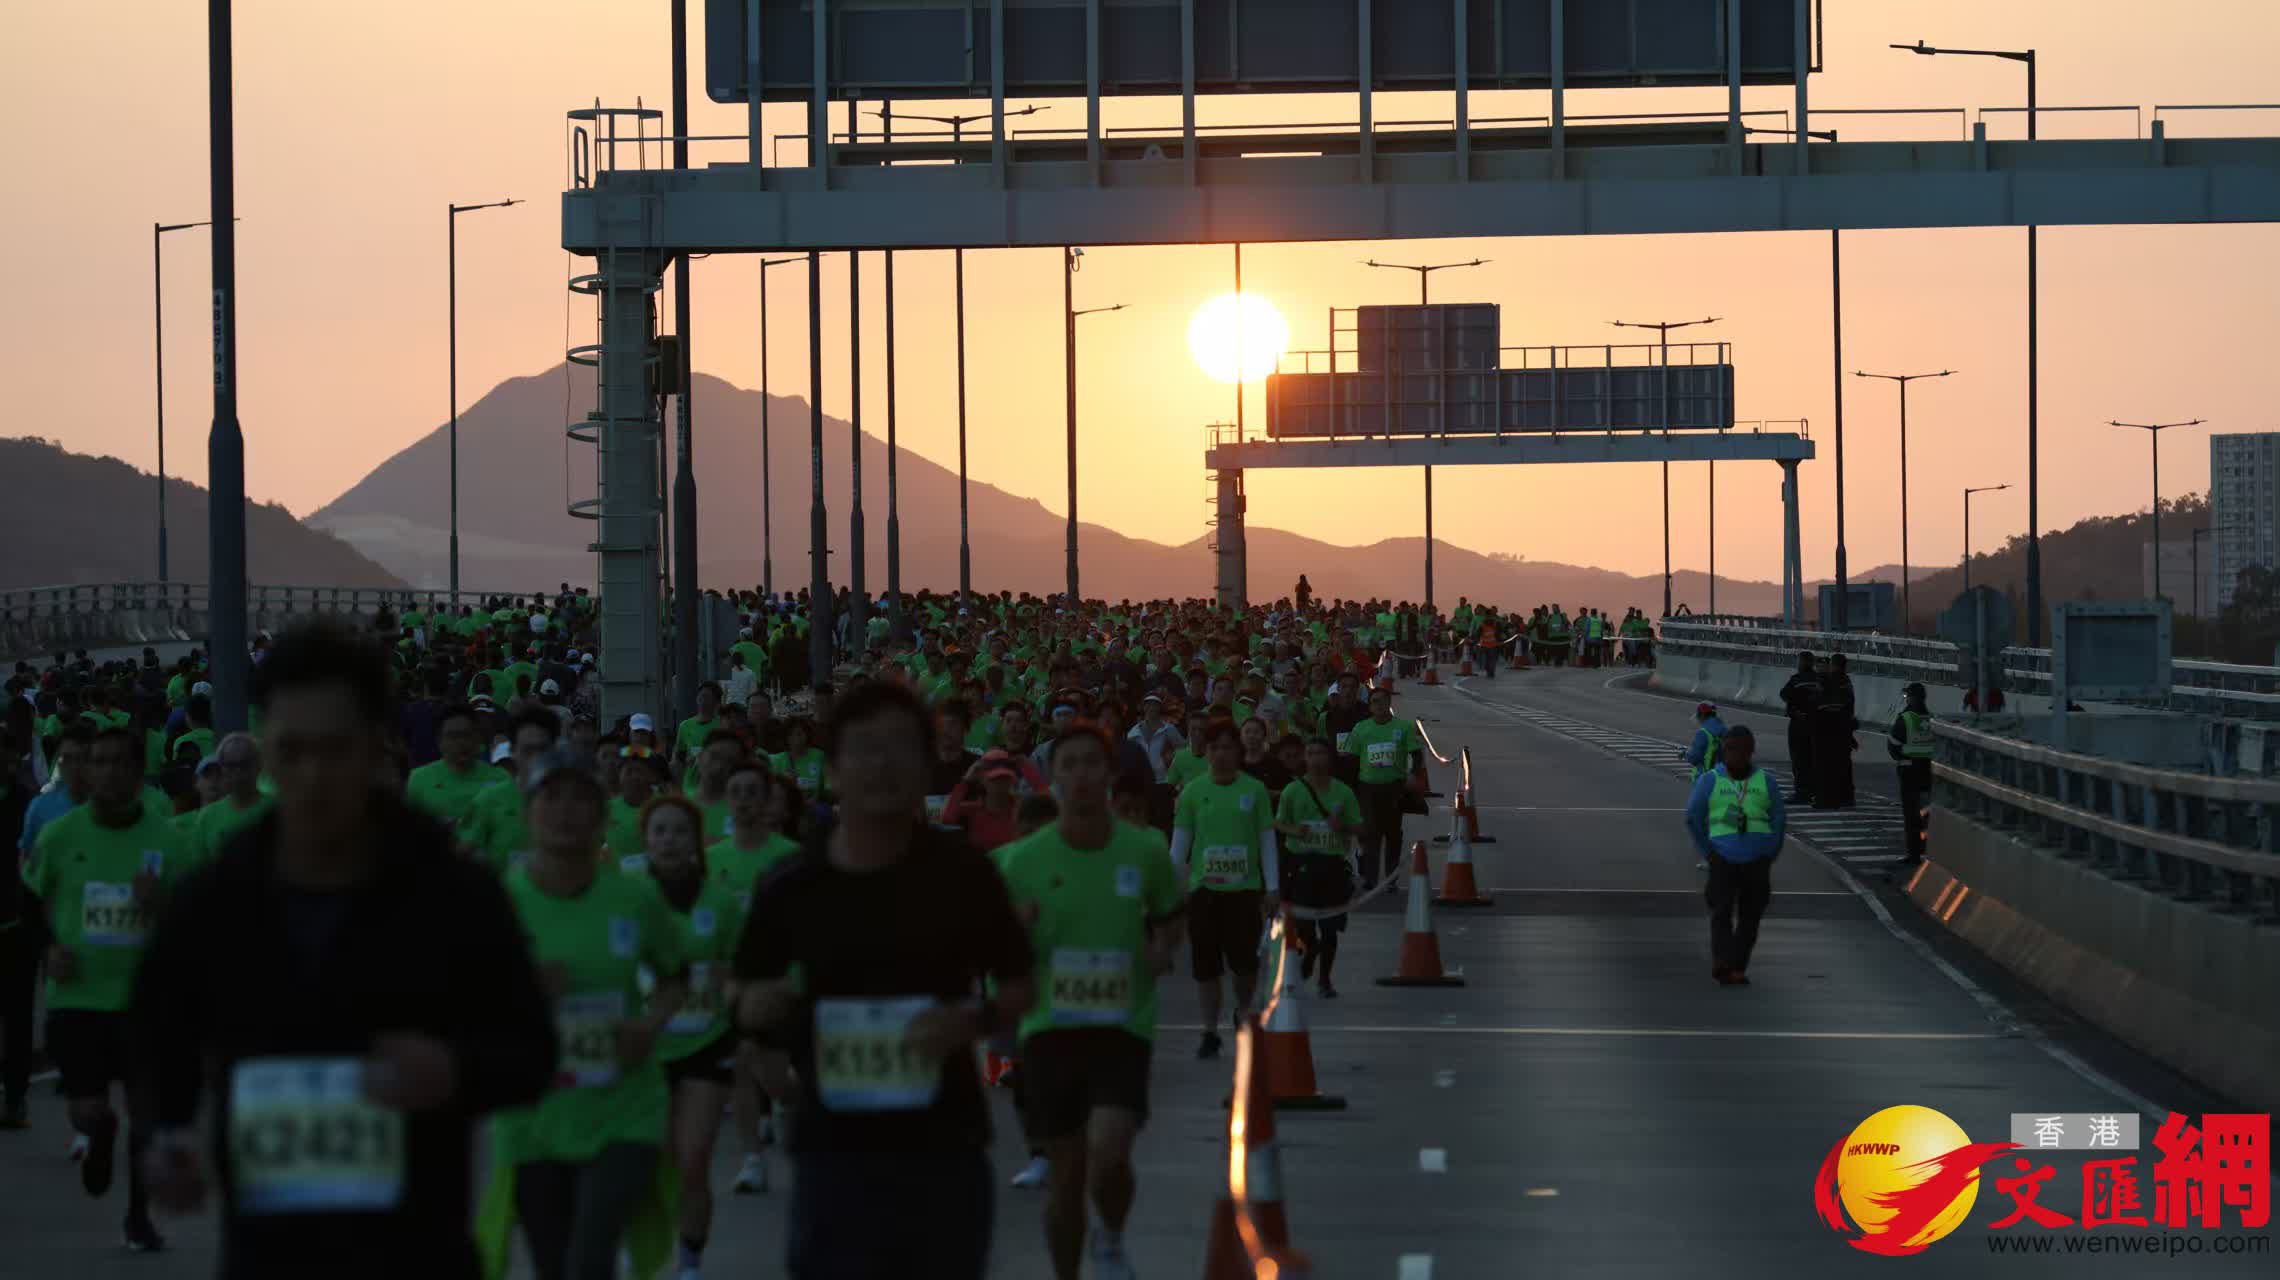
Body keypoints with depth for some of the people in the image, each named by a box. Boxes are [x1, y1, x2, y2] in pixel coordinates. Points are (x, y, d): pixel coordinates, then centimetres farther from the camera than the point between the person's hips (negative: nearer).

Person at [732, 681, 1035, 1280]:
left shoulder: (963, 872, -2)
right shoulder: (790, 887, -1)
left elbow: (1020, 987, 7)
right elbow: (749, 1002, 11)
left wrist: (974, 1019, -14)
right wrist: (761, 1009, -12)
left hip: (943, 1140, 0)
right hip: (834, 1145, 0)